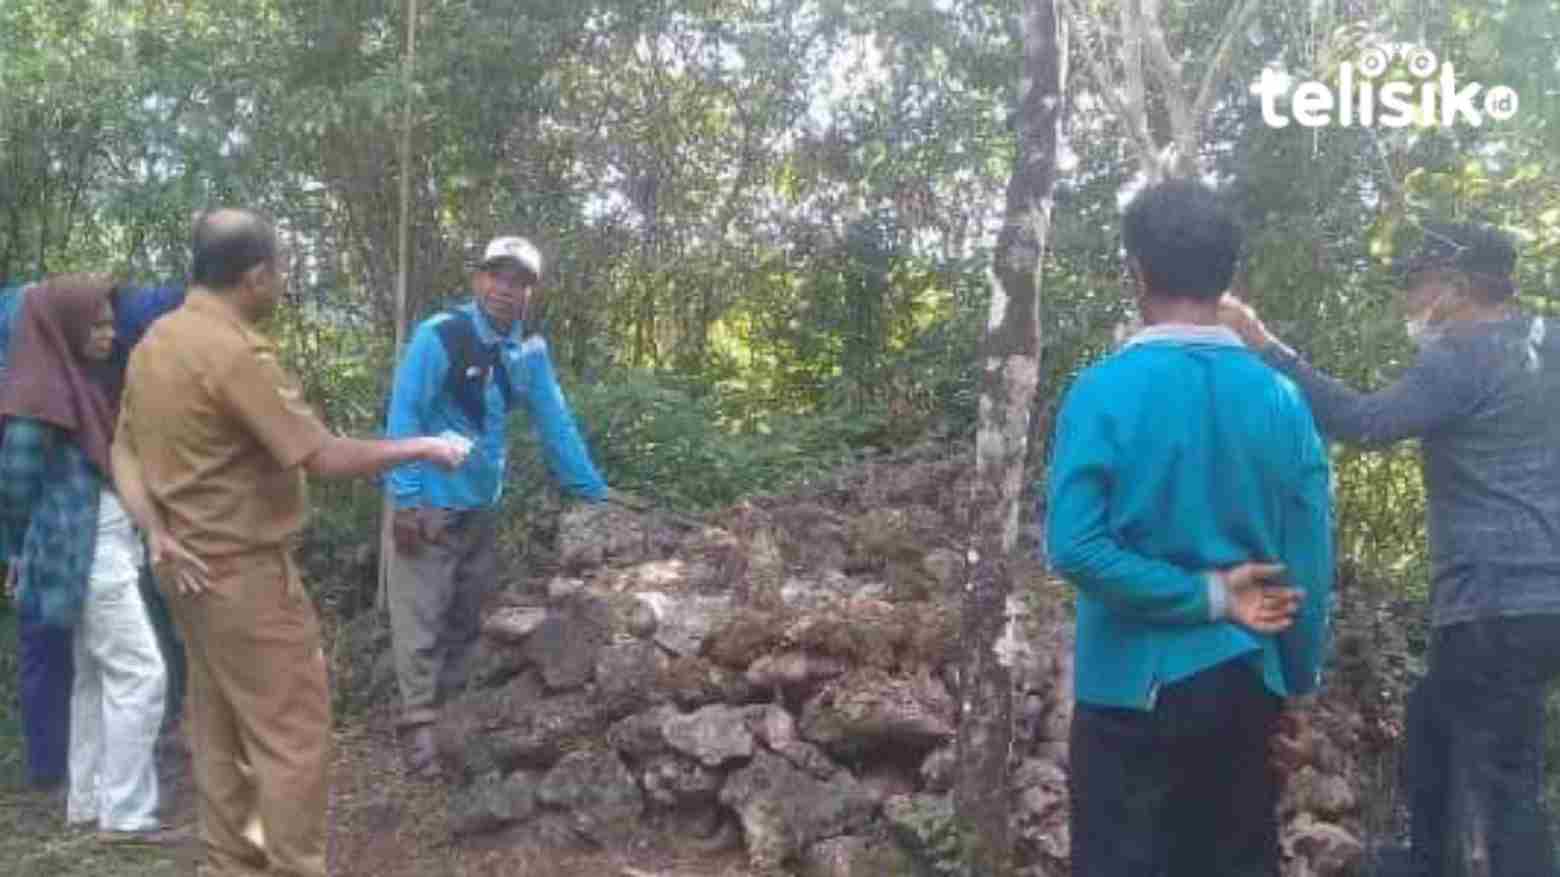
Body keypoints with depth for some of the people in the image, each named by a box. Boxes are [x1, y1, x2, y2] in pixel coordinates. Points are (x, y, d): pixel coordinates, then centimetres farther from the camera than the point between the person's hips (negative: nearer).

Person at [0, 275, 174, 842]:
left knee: (96, 676, 14)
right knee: (140, 673, -8)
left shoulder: (88, 382, 10)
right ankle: (125, 813, -1)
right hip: (84, 556, -9)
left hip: (109, 549, 9)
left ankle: (87, 802, 23)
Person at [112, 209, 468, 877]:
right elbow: (326, 459, -22)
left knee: (217, 729, 17)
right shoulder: (235, 352, -21)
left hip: (190, 568, 9)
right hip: (244, 571, -9)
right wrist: (422, 449, -11)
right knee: (291, 734, 0)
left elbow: (125, 449, 10)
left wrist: (157, 533, 0)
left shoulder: (154, 342, 8)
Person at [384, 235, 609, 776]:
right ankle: (419, 722, 9)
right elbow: (403, 417, -18)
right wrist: (407, 500, -22)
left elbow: (555, 423, 6)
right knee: (421, 616, -2)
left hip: (482, 504, 6)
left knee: (466, 616, 17)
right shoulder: (439, 336, -17)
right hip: (428, 501, -6)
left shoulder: (532, 351, 1)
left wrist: (595, 494, 6)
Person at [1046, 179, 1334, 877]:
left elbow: (1074, 547, -20)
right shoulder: (1281, 396, -2)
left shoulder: (1105, 390, -13)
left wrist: (1208, 598, -11)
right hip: (1245, 683, 4)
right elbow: (1310, 560, 1)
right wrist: (1295, 678, 12)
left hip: (1137, 685, -4)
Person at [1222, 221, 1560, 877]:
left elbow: (1364, 422, -25)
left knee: (1503, 783, -4)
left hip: (1497, 606, -10)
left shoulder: (1463, 357, -15)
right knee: (1431, 722, 25)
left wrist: (1265, 347, -25)